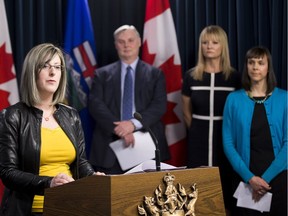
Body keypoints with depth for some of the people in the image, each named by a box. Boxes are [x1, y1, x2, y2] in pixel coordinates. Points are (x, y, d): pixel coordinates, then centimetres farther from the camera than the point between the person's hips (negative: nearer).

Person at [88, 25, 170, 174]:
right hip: (111, 144, 0)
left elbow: (160, 105, 0)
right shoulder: (102, 74, 11)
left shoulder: (155, 74, 12)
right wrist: (117, 128, -15)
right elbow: (95, 104, 0)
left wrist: (134, 124, -15)